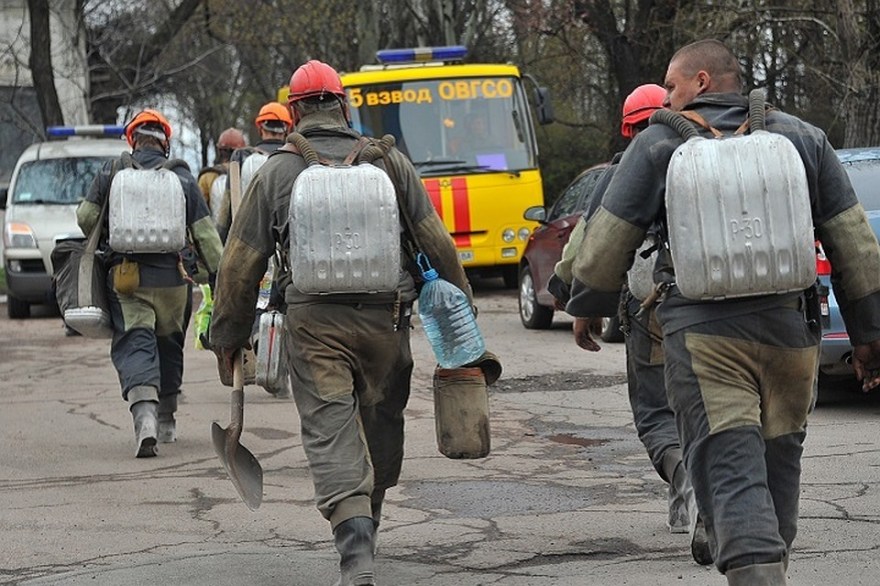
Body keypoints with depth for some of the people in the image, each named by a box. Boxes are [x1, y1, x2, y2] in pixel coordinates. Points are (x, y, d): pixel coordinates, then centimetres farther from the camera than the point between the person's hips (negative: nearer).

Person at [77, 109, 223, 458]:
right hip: (171, 278, 2)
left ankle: (145, 414, -30)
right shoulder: (182, 177, 4)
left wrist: (106, 243, 27)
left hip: (125, 278, -2)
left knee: (134, 346, -7)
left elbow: (86, 218, 6)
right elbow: (205, 234, 2)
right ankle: (166, 421, 29)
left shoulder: (112, 173, 2)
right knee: (169, 347, 19)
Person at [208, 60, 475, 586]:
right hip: (385, 318, 2)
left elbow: (240, 264, 6)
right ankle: (365, 528, 34)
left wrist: (229, 337, 16)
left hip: (313, 321, -2)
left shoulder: (275, 174, 3)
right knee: (382, 426, 19)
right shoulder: (391, 162, 5)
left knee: (330, 433, -5)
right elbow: (438, 244, 6)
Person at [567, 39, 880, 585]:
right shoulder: (805, 138, 12)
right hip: (790, 328, 3)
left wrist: (586, 309, 22)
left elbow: (608, 239, 5)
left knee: (732, 477, -9)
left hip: (703, 333, -3)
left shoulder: (659, 144, 4)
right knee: (778, 469, 17)